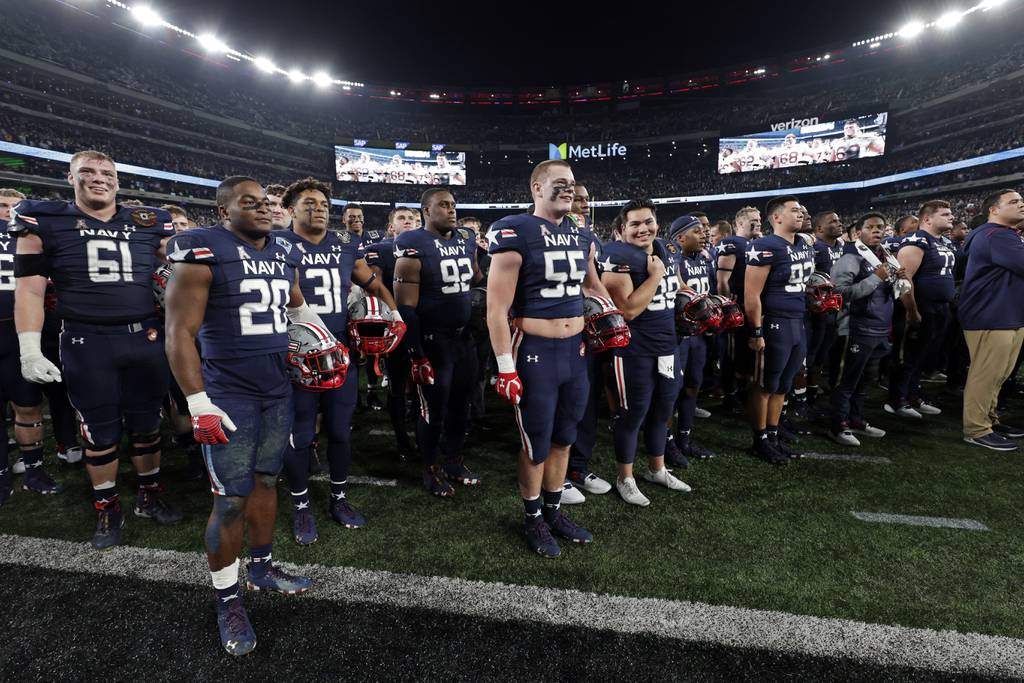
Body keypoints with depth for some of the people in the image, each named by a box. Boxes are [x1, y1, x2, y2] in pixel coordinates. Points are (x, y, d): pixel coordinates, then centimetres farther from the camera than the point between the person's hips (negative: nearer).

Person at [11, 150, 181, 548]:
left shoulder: (151, 224, 6)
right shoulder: (45, 222, 1)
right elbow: (30, 288, 0)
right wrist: (30, 349, -6)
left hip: (145, 338, 2)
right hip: (86, 343, -2)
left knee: (146, 426, 13)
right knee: (100, 433, 8)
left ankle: (149, 497, 31)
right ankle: (108, 511, 26)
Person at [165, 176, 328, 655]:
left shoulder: (284, 252, 8)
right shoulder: (202, 253, -11)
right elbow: (180, 333, -13)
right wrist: (199, 404, -16)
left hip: (279, 390, 6)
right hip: (228, 395, -6)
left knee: (266, 480, 16)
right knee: (231, 500, -1)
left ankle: (262, 567, 34)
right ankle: (227, 601, 17)